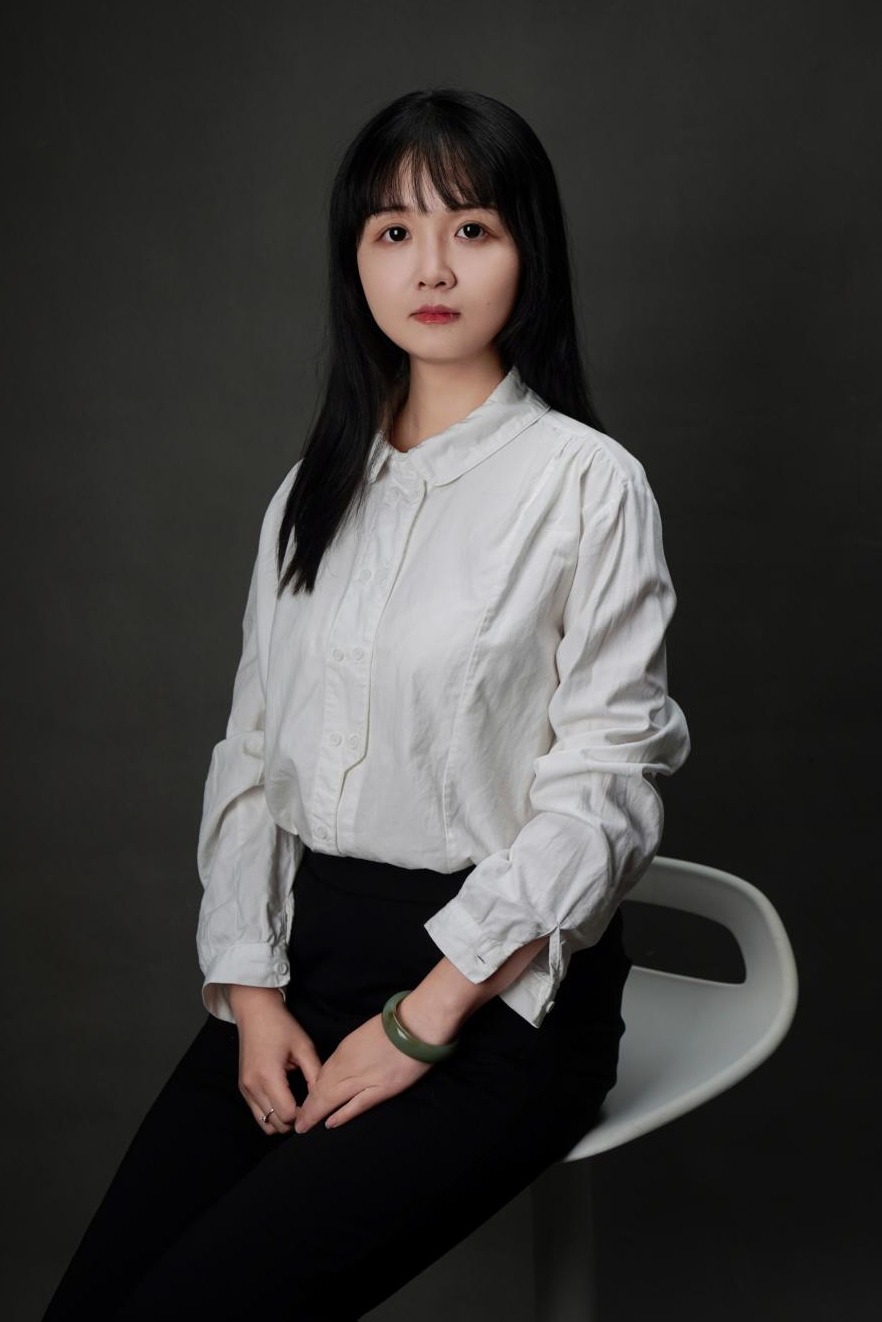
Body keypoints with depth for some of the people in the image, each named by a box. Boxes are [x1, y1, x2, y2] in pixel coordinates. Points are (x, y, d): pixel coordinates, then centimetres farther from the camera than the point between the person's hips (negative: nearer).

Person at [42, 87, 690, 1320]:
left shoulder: (589, 484, -8)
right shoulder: (316, 486, 11)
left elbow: (604, 791, -11)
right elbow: (252, 752, 10)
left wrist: (419, 1023, -13)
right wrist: (252, 988, -2)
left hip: (503, 991, -5)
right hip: (311, 954, 5)